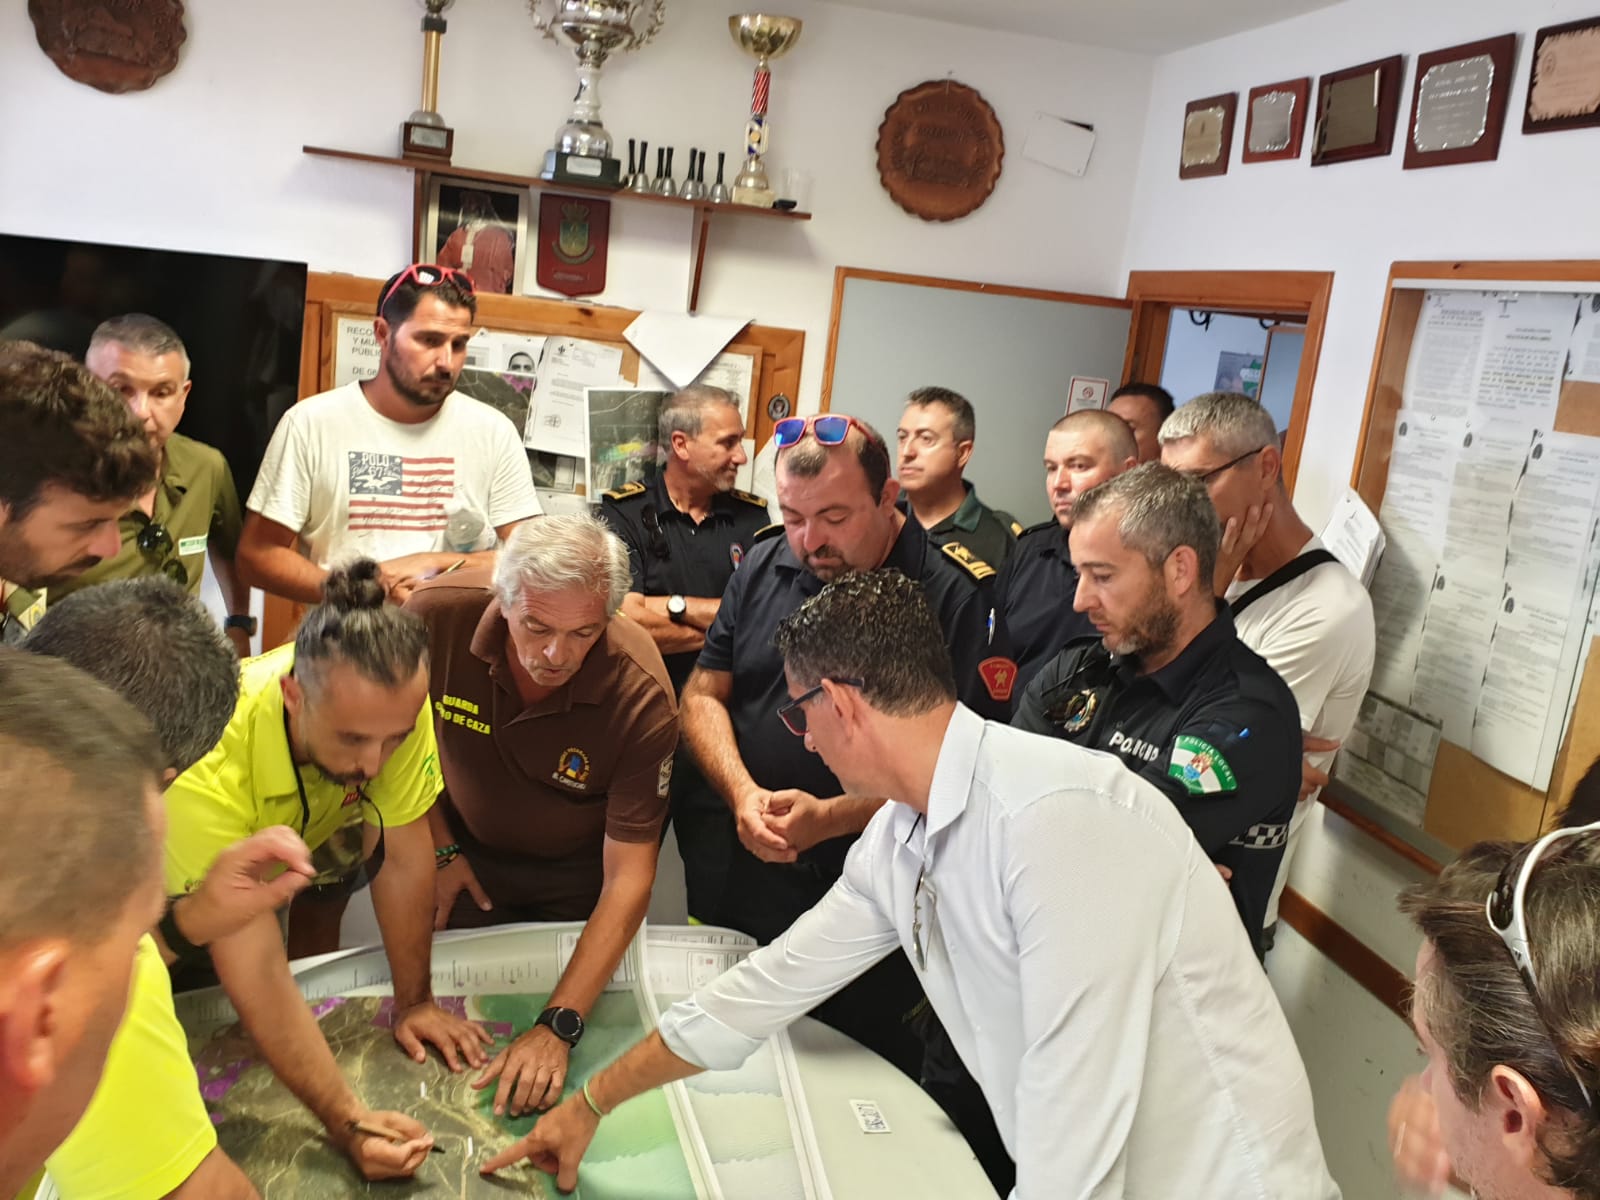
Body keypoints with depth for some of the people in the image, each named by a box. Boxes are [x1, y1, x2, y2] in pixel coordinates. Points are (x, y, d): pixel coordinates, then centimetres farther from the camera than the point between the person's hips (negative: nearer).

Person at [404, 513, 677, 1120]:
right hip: (467, 859, 2)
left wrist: (559, 1026, -36)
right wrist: (439, 848, -3)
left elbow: (628, 877, -30)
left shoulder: (642, 699, -34)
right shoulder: (436, 616, -28)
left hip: (576, 875, -1)